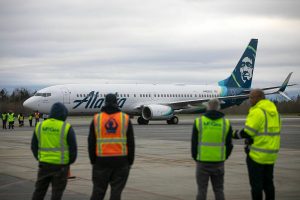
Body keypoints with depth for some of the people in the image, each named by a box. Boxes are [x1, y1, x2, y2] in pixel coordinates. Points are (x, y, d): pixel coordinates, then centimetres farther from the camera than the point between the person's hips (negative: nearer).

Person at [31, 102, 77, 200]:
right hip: (60, 165, -3)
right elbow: (73, 148, -6)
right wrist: (70, 161, 10)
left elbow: (34, 146, 10)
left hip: (44, 164, 4)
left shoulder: (40, 126, 3)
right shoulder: (66, 128, -9)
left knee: (39, 189, 15)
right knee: (57, 191, 5)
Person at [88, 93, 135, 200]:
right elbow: (131, 143, 2)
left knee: (98, 191, 8)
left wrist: (93, 160, 10)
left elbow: (91, 142, 2)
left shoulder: (96, 119, 1)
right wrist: (130, 162, 9)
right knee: (116, 191, 3)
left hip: (101, 160, 0)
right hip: (121, 160, 0)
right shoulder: (125, 119, 1)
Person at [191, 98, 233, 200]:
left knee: (202, 190, 5)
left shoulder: (199, 121, -5)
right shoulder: (226, 123, 0)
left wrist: (195, 158, 14)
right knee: (219, 190, 10)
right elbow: (229, 145, 4)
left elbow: (194, 143, 0)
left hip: (202, 162, -1)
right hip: (218, 163, 1)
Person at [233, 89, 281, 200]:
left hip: (257, 154, -8)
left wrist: (235, 134, -3)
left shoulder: (257, 111, -16)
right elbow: (273, 131, 12)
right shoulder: (274, 110, 11)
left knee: (256, 184, 0)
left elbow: (247, 132, -20)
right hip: (271, 154, 8)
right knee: (268, 183, 16)